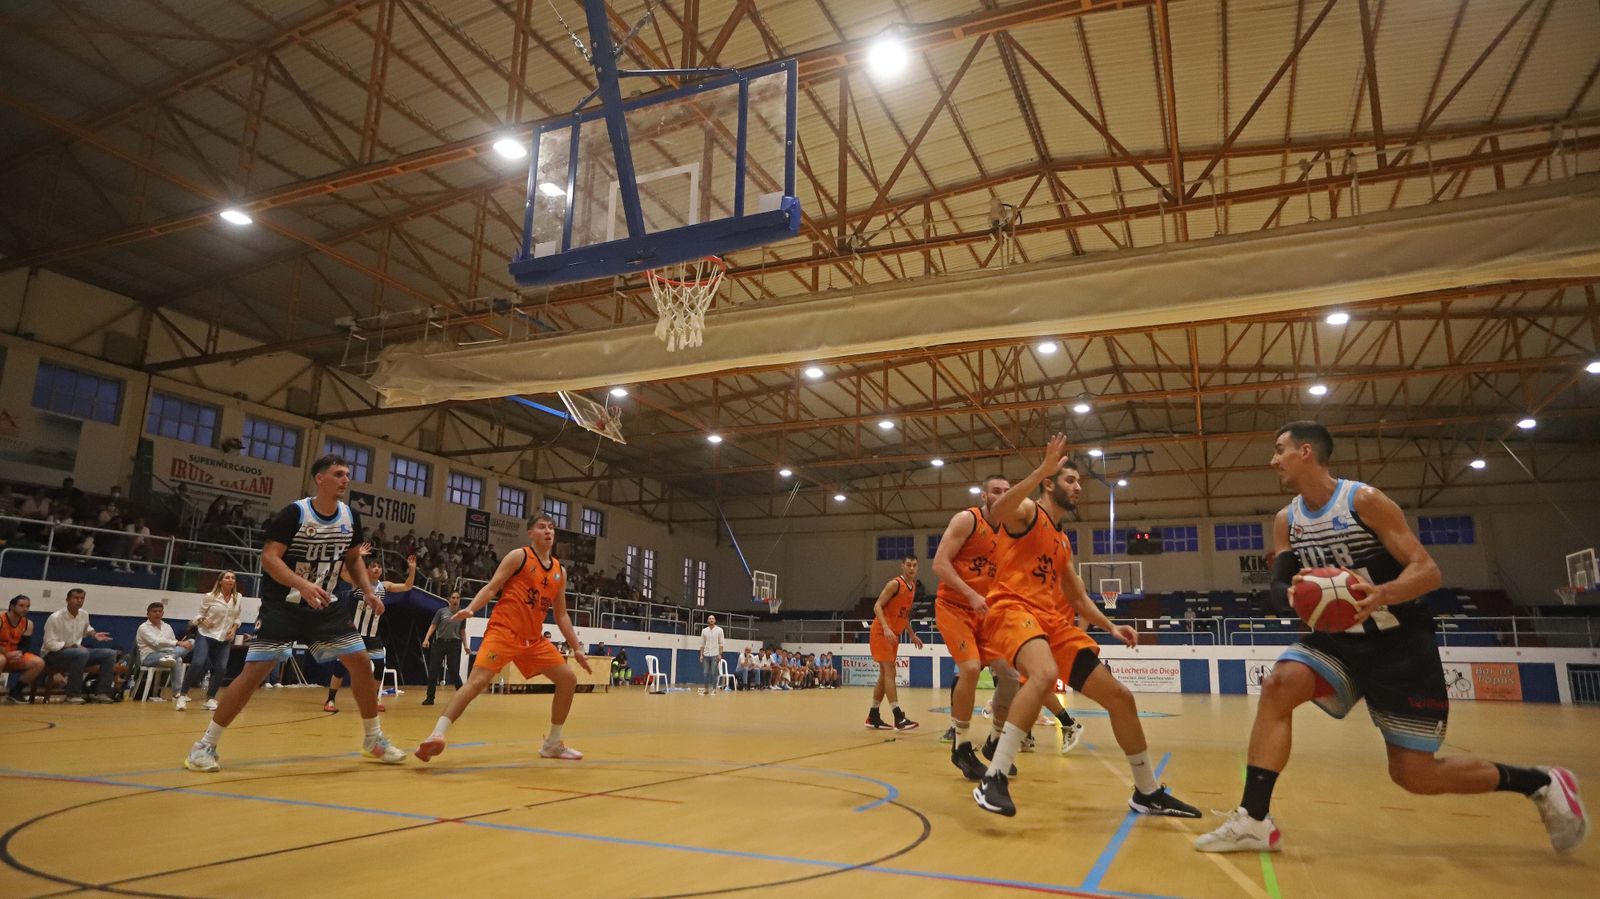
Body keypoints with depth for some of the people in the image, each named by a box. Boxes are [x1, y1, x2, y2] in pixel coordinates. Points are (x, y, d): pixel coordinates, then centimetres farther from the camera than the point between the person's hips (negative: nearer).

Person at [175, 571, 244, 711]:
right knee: (197, 664, -19)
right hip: (206, 635, -3)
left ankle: (210, 699, 11)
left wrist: (234, 629, -3)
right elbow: (199, 614, 1)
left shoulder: (238, 598, 3)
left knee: (221, 668, -5)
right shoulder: (210, 597, -7)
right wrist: (202, 621, -20)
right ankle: (183, 696, -1)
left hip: (225, 639, 3)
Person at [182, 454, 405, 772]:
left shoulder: (350, 517, 1)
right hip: (283, 605, -5)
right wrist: (303, 585, -36)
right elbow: (269, 557, -21)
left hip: (324, 606, 5)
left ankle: (373, 738, 12)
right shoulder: (294, 513, -16)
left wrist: (367, 591, 1)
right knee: (254, 671, -11)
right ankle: (205, 745, 7)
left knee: (361, 662, -1)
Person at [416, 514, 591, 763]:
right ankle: (437, 734, -21)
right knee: (477, 681, -23)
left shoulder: (559, 571, 14)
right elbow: (491, 588, -6)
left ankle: (552, 744, 14)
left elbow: (561, 615, 18)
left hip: (533, 639, 6)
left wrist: (576, 648, 14)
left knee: (568, 680, 3)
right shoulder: (518, 556, -1)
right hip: (503, 631, -6)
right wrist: (470, 609, -24)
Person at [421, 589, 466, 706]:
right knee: (433, 671, 2)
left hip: (454, 644, 0)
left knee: (454, 672, -1)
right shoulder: (441, 611, 1)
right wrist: (426, 639, -12)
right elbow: (433, 626, 1)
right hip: (439, 643, 0)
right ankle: (430, 698, 12)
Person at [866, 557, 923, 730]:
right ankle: (899, 718, -15)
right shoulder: (895, 584, -16)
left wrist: (912, 634, 20)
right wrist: (886, 629, -32)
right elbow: (877, 606, -20)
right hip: (881, 632, -9)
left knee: (885, 674, 10)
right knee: (890, 672, -13)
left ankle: (873, 717, 18)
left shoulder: (912, 587, 11)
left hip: (893, 634, 9)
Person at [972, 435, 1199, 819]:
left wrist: (1111, 627, 15)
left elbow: (1078, 597, 30)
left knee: (1120, 697, 7)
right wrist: (1042, 469, -29)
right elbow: (996, 511, -25)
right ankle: (993, 779, -33)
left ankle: (1148, 793, 26)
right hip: (1013, 610, -9)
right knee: (1045, 674, -40)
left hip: (1055, 622, 9)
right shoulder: (1027, 512, 1)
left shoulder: (1062, 543, 26)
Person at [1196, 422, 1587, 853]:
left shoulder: (1364, 500, -15)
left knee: (1415, 775, -2)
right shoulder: (1286, 520, 3)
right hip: (1341, 641, 5)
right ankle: (1254, 820, -20)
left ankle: (1542, 783, 25)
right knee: (1279, 685, -22)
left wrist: (1380, 595, -38)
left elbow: (1428, 571, -18)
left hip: (1400, 644, -5)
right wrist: (1295, 593, -25)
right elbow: (1279, 584, 0)